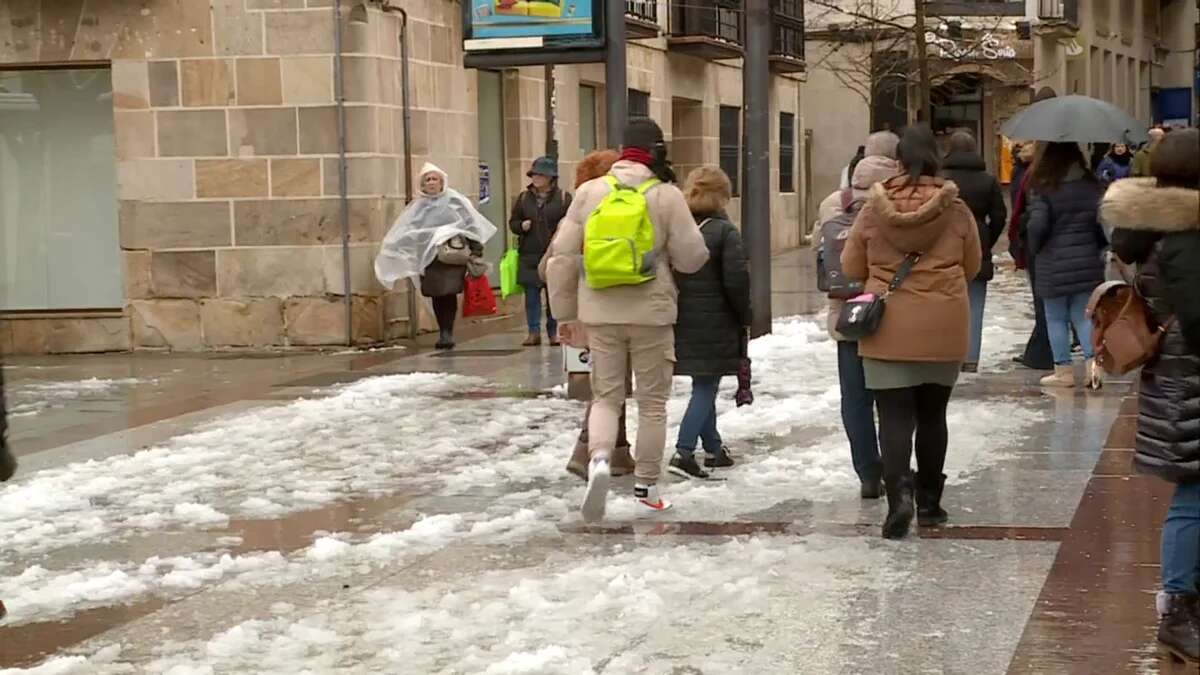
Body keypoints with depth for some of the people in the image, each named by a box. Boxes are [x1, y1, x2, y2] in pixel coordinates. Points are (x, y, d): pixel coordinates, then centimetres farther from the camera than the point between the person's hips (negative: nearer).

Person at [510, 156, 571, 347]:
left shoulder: (563, 198, 1)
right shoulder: (523, 198, 10)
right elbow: (513, 222, 14)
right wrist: (521, 226, -7)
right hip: (530, 255, 2)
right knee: (531, 294, 3)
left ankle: (554, 332, 13)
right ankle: (534, 332, 10)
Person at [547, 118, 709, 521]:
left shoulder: (589, 192, 0)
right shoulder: (667, 196, -7)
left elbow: (563, 256, 2)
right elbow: (691, 258, -5)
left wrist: (565, 311, 11)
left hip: (601, 313, 2)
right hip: (651, 311, -2)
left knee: (606, 396, 12)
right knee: (652, 401, 11)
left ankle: (599, 458, -16)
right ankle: (646, 486, 17)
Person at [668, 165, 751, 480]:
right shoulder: (724, 232, -11)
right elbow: (736, 280, -15)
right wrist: (744, 317, 0)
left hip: (681, 322, 5)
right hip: (714, 324, -5)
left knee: (704, 386, 18)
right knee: (706, 388, -1)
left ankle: (713, 448, 27)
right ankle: (684, 452, -12)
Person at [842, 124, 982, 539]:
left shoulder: (875, 208, -6)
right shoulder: (955, 209, -5)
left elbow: (851, 268, 2)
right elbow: (972, 266, 6)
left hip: (889, 330, -1)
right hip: (943, 330, 1)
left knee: (894, 417, 0)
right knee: (932, 415, 14)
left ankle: (899, 494, -20)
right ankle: (929, 503, 22)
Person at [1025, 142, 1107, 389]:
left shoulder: (1042, 188, -10)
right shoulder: (1091, 185, 2)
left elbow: (1038, 225, -17)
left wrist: (1035, 248, 2)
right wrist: (1099, 247, 17)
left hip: (1053, 264, -3)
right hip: (1087, 262, 4)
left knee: (1056, 318, 7)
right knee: (1083, 315, 11)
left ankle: (1063, 370, 9)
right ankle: (1093, 359, -6)